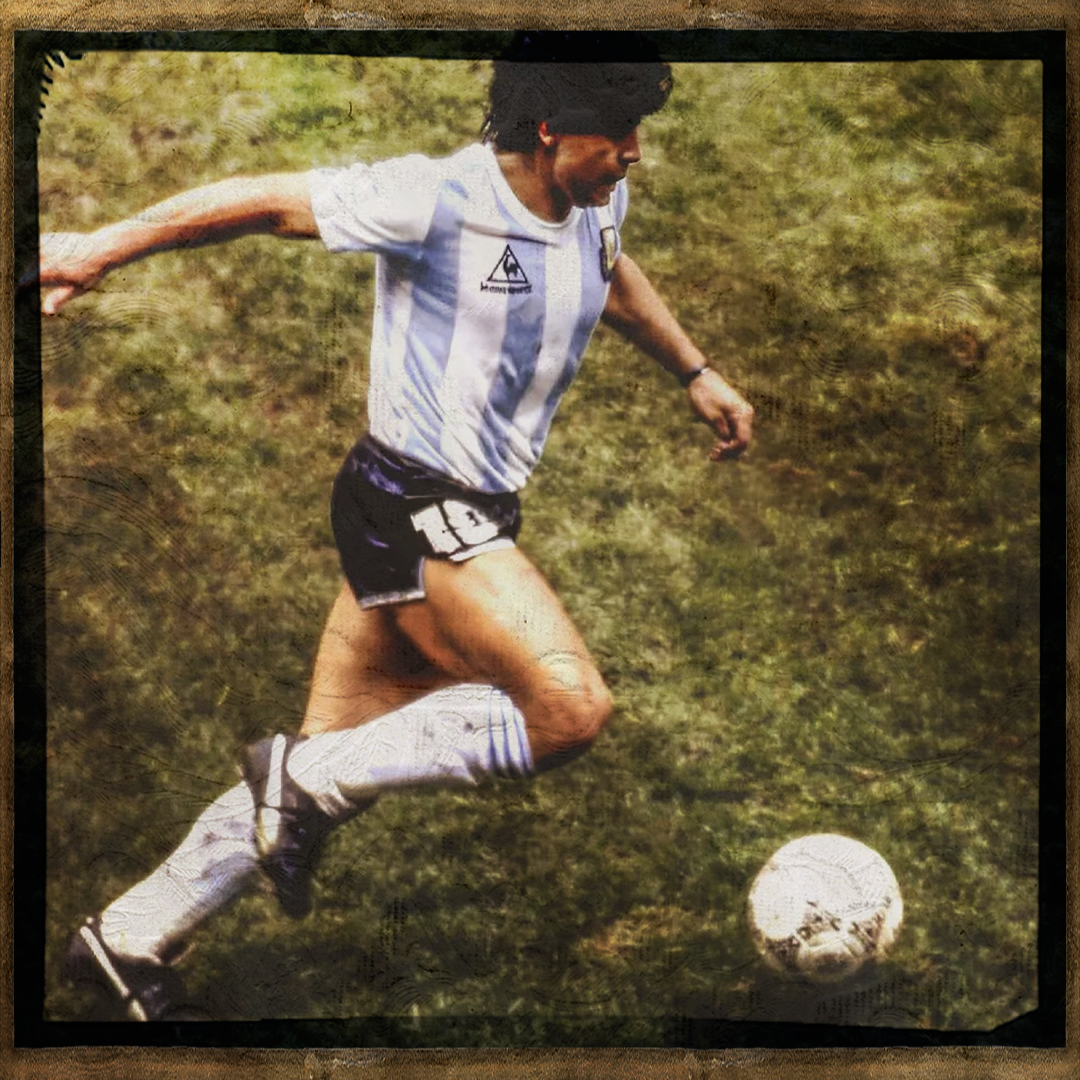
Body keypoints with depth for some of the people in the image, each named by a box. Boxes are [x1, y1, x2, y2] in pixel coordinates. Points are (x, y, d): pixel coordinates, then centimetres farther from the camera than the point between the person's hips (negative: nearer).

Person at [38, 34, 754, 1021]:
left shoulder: (596, 205, 7)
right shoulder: (435, 200, -18)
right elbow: (271, 202, -10)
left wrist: (696, 373, 32)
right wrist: (103, 248, -5)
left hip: (472, 519, 9)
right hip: (412, 505, -9)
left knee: (342, 759, 11)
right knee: (571, 706, -22)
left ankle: (132, 940, 26)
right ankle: (310, 782, -6)